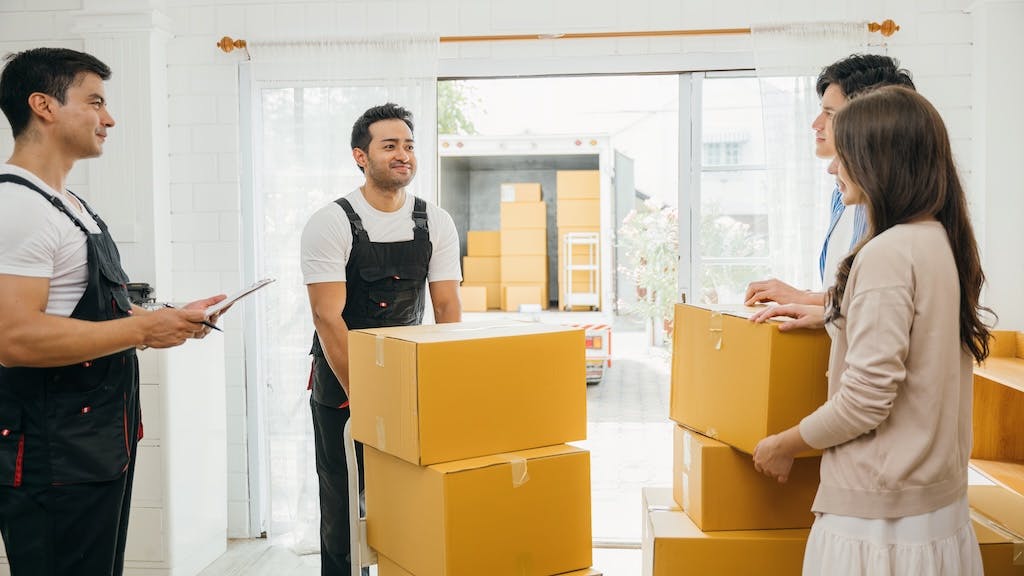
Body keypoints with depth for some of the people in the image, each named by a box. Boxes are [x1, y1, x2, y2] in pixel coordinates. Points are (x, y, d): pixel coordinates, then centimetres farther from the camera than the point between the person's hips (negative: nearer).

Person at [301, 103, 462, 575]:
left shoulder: (436, 224, -1)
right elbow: (328, 318, -17)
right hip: (341, 383, -3)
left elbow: (448, 309, -3)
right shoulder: (331, 224, -12)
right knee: (343, 507, 6)